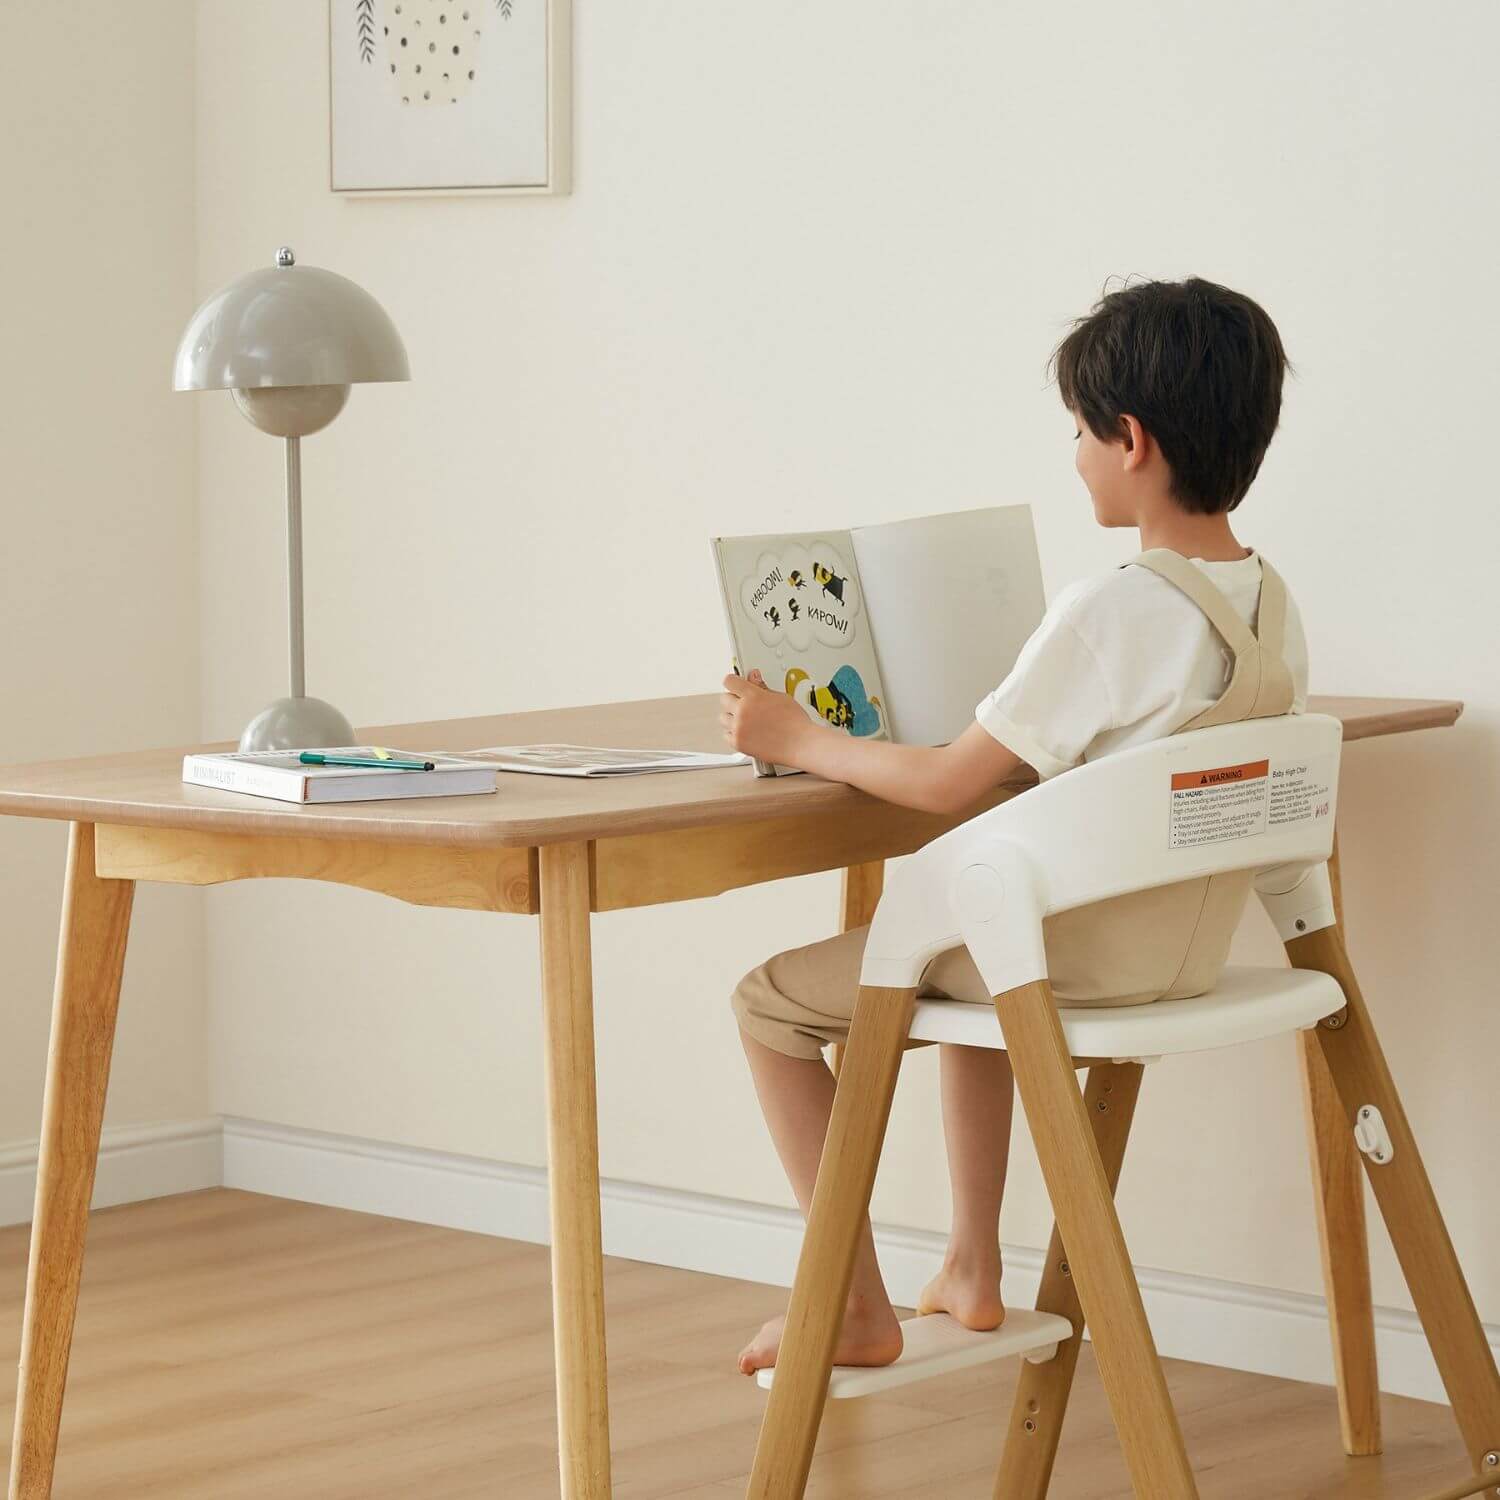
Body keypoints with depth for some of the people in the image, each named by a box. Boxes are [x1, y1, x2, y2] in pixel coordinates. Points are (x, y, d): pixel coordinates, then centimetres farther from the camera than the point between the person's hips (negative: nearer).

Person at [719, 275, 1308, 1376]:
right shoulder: (1273, 605, -1)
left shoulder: (1110, 613, -25)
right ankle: (974, 1272, 36)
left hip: (1087, 955, -9)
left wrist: (798, 739, -10)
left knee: (771, 1001, 5)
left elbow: (951, 784, -22)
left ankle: (857, 1309, 9)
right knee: (968, 939, 38)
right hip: (1194, 951, 9)